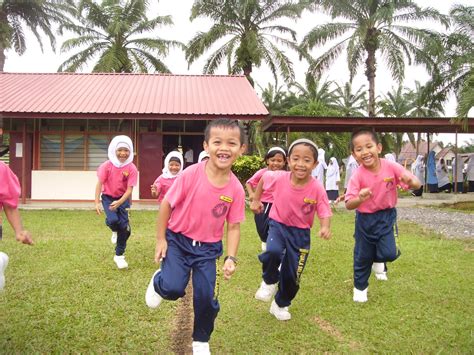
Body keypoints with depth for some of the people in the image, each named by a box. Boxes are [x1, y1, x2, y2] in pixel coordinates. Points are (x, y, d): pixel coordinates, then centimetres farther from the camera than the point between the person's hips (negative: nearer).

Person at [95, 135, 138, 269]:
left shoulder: (132, 168, -17)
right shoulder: (107, 165, -17)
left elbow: (129, 189, -19)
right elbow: (99, 184, -14)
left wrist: (119, 203, -34)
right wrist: (97, 202, -22)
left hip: (123, 198, 1)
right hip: (108, 197, -1)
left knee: (125, 227, -3)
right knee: (113, 220, -27)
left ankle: (119, 256, 18)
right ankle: (115, 231, 14)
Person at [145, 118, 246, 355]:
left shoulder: (236, 189, -14)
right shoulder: (191, 174, -21)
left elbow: (233, 227, -3)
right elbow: (167, 204, -10)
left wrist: (231, 258, -11)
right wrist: (161, 240, -7)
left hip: (208, 248, 2)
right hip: (178, 240, -2)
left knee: (207, 297, 4)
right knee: (173, 288, -18)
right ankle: (158, 282, 22)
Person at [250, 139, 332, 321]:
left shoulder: (317, 188, -22)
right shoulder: (279, 178, -20)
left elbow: (325, 213, -18)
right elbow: (263, 178, 2)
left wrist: (325, 227, -39)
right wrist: (255, 200, 7)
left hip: (301, 232, 0)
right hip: (278, 225, 0)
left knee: (292, 275, 7)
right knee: (273, 252, -32)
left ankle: (281, 305, 37)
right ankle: (269, 282, 1)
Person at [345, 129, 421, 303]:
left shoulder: (391, 167, -17)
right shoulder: (357, 176, -20)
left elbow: (417, 184, -13)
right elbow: (348, 205, -22)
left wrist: (410, 181, -37)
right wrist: (360, 199, -44)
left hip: (387, 216, 1)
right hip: (364, 219, 0)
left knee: (389, 253, -13)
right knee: (362, 256, 9)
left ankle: (378, 259, 25)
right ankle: (360, 288, 35)